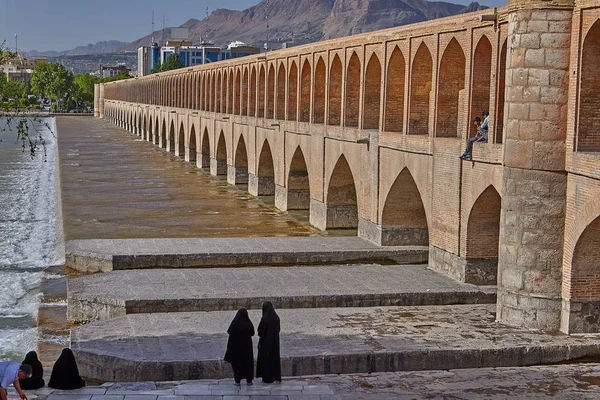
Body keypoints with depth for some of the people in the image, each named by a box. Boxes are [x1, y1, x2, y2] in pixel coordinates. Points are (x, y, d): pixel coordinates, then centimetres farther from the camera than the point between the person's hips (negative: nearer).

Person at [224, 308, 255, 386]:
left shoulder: (234, 322, -12)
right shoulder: (248, 323, -11)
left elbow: (229, 332, 1)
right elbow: (252, 333, 2)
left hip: (236, 346, 0)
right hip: (246, 346, 0)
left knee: (236, 362, 10)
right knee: (248, 362, 11)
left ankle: (237, 381, 9)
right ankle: (249, 380, 11)